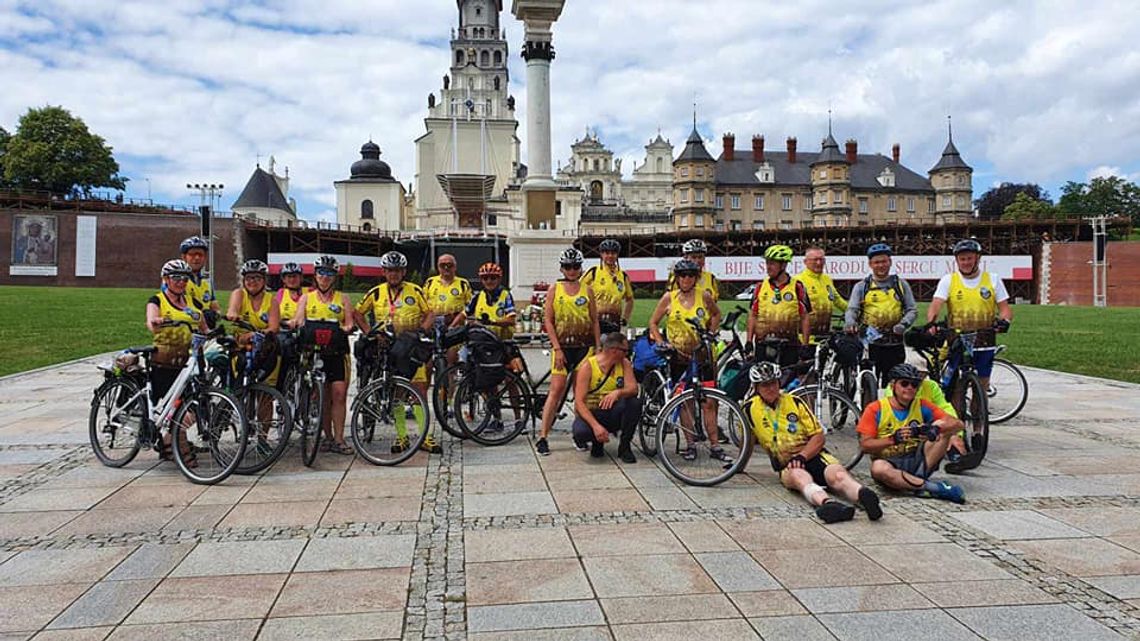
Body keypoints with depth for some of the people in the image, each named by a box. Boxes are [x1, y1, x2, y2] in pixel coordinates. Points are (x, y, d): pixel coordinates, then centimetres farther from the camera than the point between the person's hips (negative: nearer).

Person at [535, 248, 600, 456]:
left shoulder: (587, 290, 8)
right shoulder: (555, 289, 4)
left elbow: (594, 321, 10)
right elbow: (548, 320, 0)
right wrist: (557, 348, -7)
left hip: (584, 345, 2)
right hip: (562, 346, -2)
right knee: (557, 389, -8)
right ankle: (542, 437, -5)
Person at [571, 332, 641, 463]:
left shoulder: (624, 363, -3)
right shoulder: (588, 366, -16)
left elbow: (633, 389, -17)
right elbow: (579, 402, -22)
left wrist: (618, 392, -41)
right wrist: (596, 425, -36)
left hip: (612, 413, 3)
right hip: (590, 413, -3)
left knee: (634, 403, -26)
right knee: (581, 432, -37)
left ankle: (624, 447, -8)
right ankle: (597, 442, 2)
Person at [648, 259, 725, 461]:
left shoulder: (704, 296, 1)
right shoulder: (669, 298, -1)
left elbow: (716, 314, 19)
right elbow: (653, 323, 6)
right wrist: (662, 343, -4)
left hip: (702, 355, 0)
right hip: (679, 355, 0)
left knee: (709, 402, -1)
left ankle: (715, 446, 6)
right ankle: (691, 444, 16)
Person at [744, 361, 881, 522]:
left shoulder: (795, 402, 6)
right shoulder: (750, 409, 4)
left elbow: (819, 437, 3)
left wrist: (801, 456, -13)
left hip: (812, 454, 2)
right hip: (786, 465, -2)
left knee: (837, 474, -35)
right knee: (798, 476, -41)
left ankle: (864, 497, -66)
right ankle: (828, 503, -72)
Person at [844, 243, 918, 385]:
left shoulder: (901, 284, 12)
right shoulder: (861, 286, 9)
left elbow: (912, 309, 9)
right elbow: (852, 309, 0)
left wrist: (903, 324, -11)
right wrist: (850, 323, -22)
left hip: (895, 345, 1)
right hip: (870, 344, -1)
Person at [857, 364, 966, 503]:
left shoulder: (922, 406, 5)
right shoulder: (876, 409, -3)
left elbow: (957, 424, -3)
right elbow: (865, 445, -9)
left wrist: (935, 428, -25)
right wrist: (893, 439, -25)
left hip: (915, 460, 3)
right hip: (888, 461, -3)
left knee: (944, 432, -13)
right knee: (878, 468, -38)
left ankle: (916, 481, -22)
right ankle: (934, 488, -31)